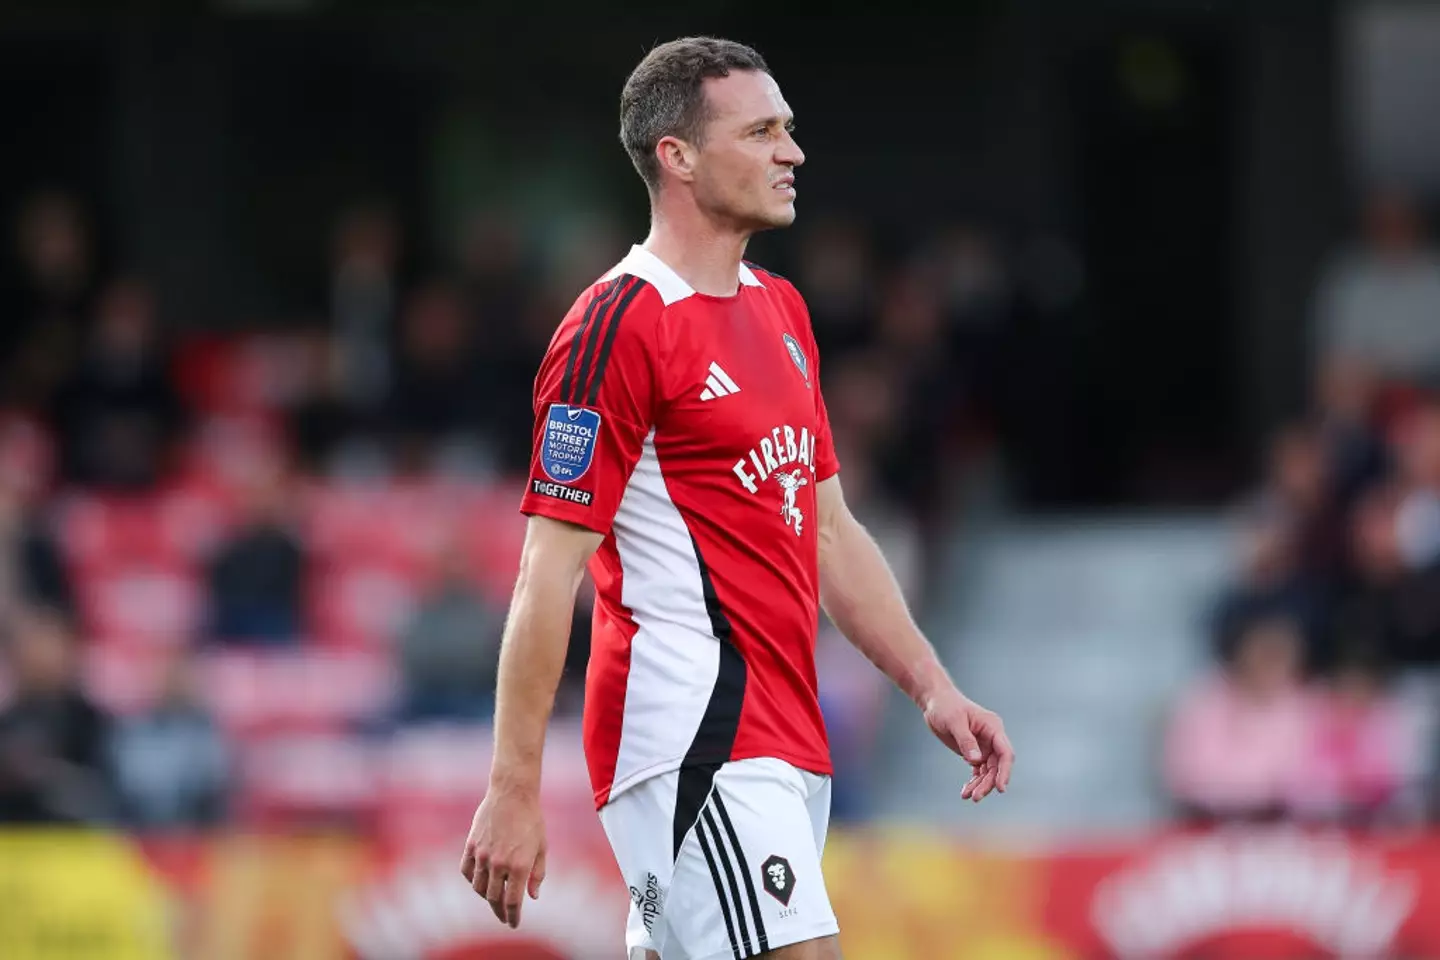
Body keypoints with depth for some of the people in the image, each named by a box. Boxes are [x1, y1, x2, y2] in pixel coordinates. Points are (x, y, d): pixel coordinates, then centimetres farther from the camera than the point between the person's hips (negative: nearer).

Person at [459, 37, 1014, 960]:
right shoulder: (619, 325, -11)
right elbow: (549, 573, -13)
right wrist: (514, 789, -16)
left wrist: (933, 686, 16)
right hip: (690, 738, -9)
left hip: (784, 739, 9)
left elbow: (830, 532, 24)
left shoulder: (781, 311, 18)